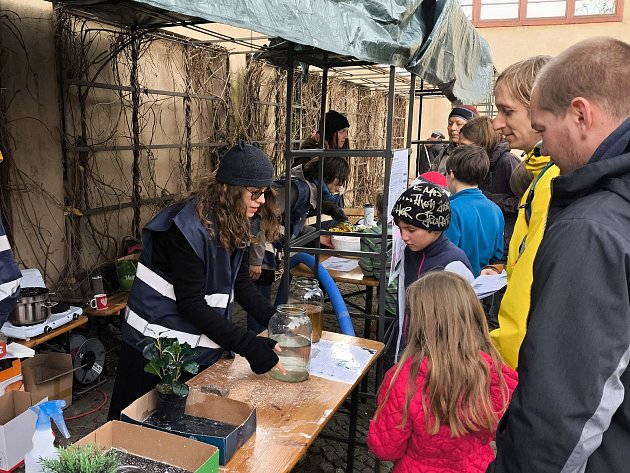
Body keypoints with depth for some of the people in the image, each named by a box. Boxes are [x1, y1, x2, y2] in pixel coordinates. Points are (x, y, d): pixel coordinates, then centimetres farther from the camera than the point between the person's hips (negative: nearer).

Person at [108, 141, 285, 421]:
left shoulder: (233, 225, 0)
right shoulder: (189, 227, -25)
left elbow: (240, 282, 6)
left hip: (202, 349, 7)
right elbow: (191, 304, -26)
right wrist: (249, 347, -28)